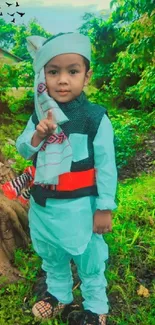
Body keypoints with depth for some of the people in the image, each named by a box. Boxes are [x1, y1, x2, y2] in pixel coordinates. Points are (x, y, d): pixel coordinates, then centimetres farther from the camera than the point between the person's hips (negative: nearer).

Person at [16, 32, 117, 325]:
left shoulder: (95, 118, -17)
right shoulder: (40, 115, -3)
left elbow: (106, 166, -14)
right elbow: (23, 151, 2)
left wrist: (104, 208, -11)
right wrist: (37, 135, -19)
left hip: (79, 206, -5)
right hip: (43, 204, 5)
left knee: (88, 259, 15)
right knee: (51, 256, 25)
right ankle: (59, 295, 51)